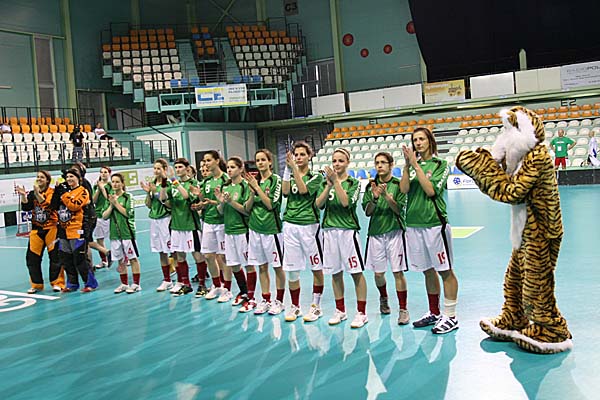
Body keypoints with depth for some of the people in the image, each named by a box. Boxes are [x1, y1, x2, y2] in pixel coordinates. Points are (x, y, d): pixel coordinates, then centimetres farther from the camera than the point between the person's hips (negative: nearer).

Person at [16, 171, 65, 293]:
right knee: (32, 257, 4)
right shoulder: (31, 194, 11)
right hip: (36, 229, 5)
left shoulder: (52, 192, -4)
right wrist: (23, 196, -13)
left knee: (55, 256, -2)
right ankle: (36, 284, 16)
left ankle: (57, 283, 10)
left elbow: (47, 204, -19)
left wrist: (37, 193, -26)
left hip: (51, 228, -5)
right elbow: (26, 207, 0)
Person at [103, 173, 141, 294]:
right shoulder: (110, 197, 10)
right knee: (120, 260, 12)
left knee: (132, 258, 0)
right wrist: (111, 205, -8)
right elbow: (104, 216, 6)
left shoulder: (128, 197, -5)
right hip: (115, 233, 5)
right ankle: (124, 284, 22)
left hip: (127, 232, -5)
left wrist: (116, 203, -11)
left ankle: (136, 284, 7)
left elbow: (128, 213, -15)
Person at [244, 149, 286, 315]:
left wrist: (257, 187, -15)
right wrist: (253, 191, -9)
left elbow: (271, 204, -15)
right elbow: (247, 208, 7)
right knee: (262, 267, 11)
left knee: (277, 266, 4)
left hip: (271, 228, -5)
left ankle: (279, 301, 15)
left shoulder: (276, 180, -6)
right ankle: (265, 300, 20)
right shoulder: (254, 181, 9)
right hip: (255, 228, 5)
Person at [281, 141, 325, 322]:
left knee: (317, 268, 3)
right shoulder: (290, 175, 12)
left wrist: (294, 167, -21)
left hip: (309, 224, -3)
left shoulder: (316, 177, 2)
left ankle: (316, 306, 15)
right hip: (290, 225, 3)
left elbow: (303, 190, -17)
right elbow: (285, 191, -8)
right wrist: (287, 168, -16)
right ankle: (294, 306, 18)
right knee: (291, 269, 5)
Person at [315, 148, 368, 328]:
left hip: (348, 230, -4)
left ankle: (361, 313, 5)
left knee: (356, 272, -3)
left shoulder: (354, 183, 1)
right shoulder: (325, 182, 10)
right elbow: (319, 205, -3)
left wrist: (336, 181, -18)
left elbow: (346, 202, -16)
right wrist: (328, 185, -12)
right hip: (329, 230, 4)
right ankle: (340, 310, 23)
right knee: (335, 273, 11)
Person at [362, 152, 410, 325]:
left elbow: (399, 209, -8)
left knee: (398, 272, -5)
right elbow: (367, 212, 3)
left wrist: (386, 195, -22)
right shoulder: (371, 185, 7)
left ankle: (403, 309, 3)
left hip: (394, 232, -3)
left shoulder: (398, 184, -2)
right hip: (376, 232, 3)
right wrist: (375, 197, -15)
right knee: (378, 273, 10)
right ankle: (383, 298, 37)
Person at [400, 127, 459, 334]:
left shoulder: (440, 165, -1)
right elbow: (404, 189, -3)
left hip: (435, 223, -5)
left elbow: (431, 190, -15)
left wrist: (416, 165, -14)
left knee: (445, 271, 0)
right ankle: (434, 312, 27)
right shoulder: (413, 165, 11)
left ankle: (450, 317, 7)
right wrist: (407, 165, -12)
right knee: (427, 270, 14)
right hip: (414, 224, 5)